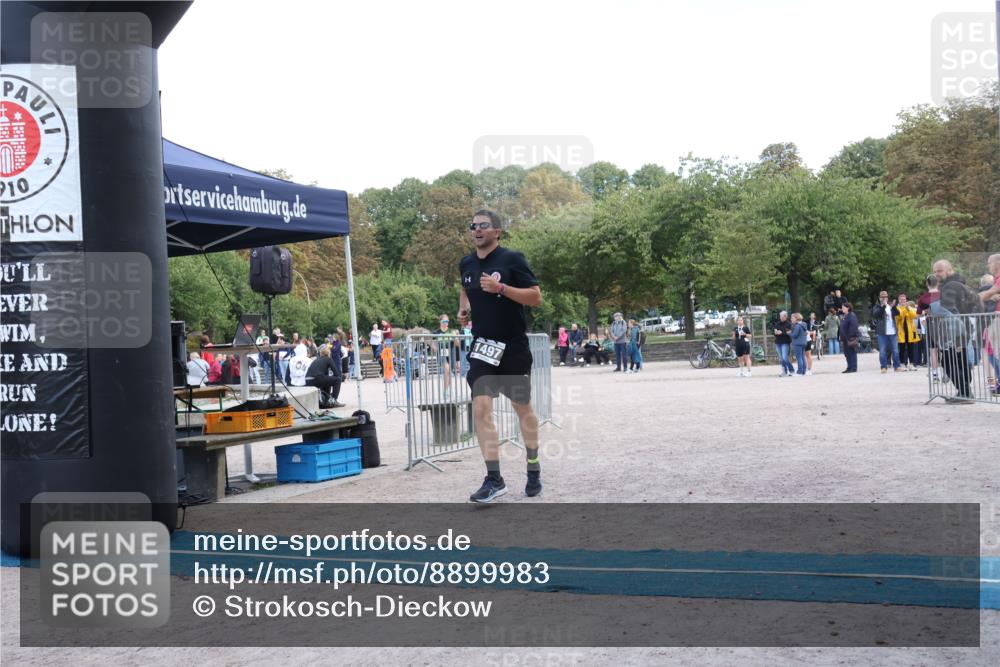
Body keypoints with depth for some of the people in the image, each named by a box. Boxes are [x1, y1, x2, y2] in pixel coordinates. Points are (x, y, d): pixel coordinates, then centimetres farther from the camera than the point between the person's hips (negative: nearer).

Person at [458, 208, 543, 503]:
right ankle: (494, 479, -9)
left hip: (513, 347, -3)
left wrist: (501, 288, -25)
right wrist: (463, 307, 8)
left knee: (523, 408, 10)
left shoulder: (512, 259, -10)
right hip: (483, 346, 4)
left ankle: (533, 472, 28)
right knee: (481, 408, -12)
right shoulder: (466, 264, 6)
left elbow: (536, 298, -15)